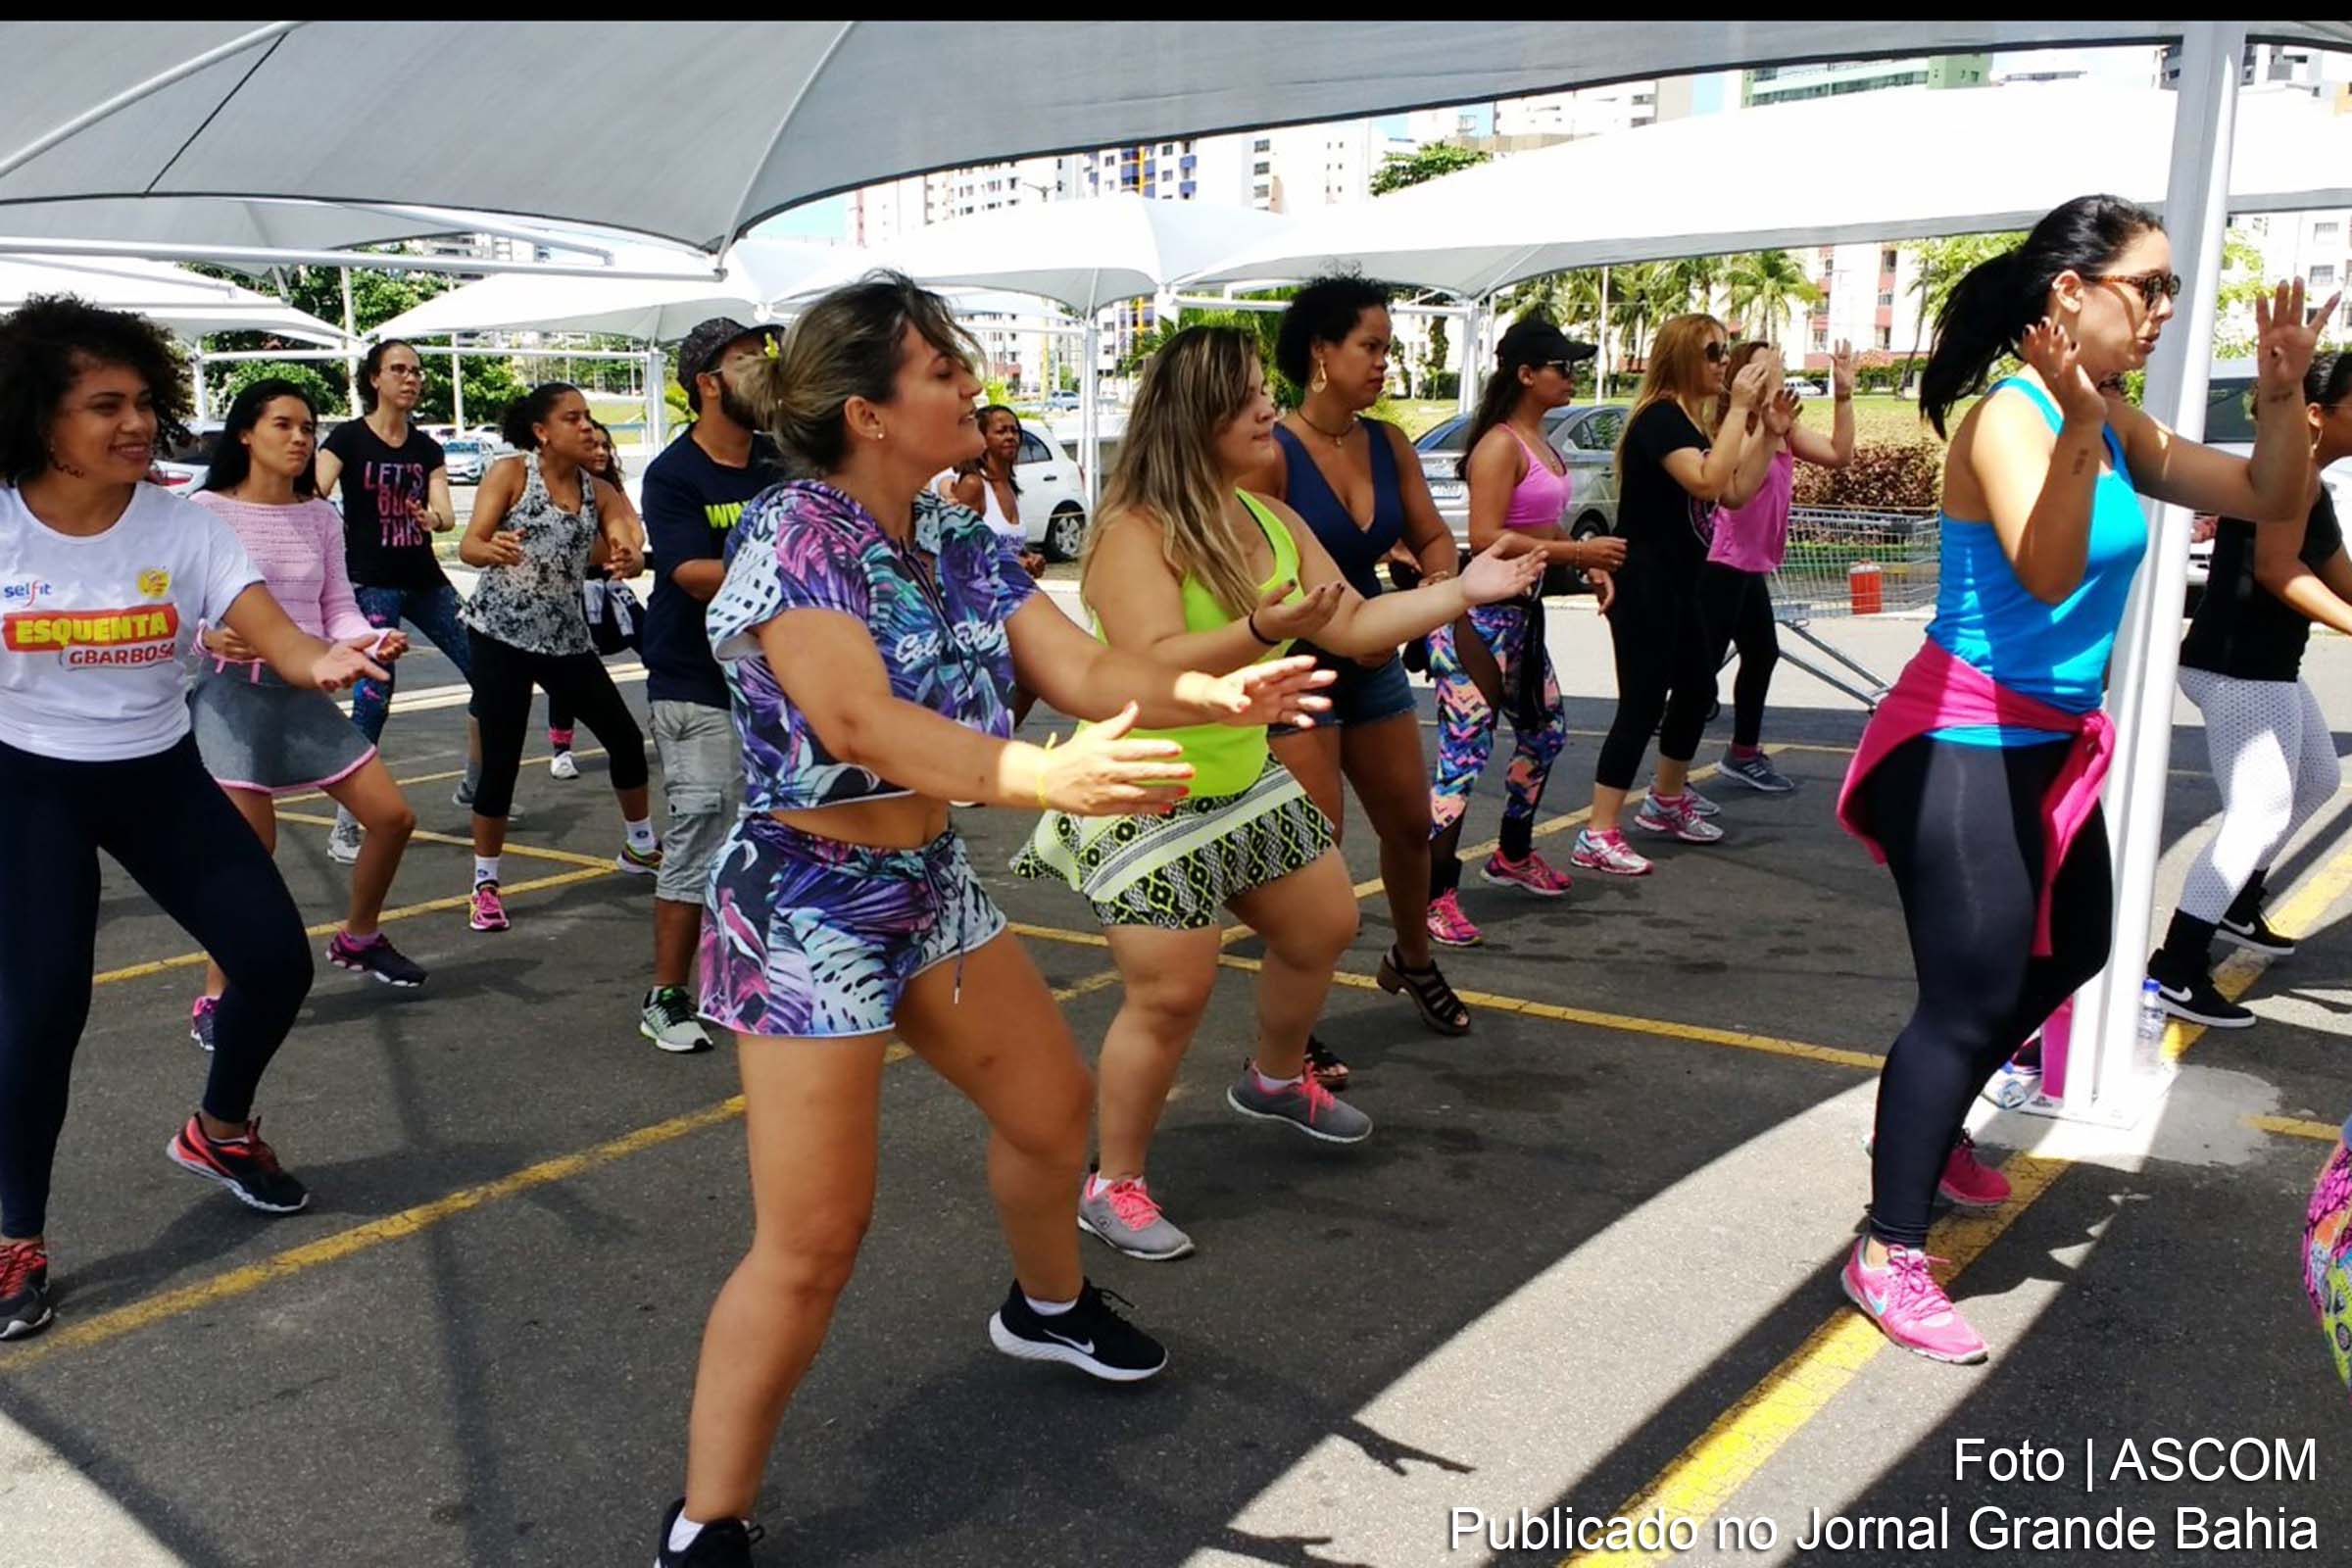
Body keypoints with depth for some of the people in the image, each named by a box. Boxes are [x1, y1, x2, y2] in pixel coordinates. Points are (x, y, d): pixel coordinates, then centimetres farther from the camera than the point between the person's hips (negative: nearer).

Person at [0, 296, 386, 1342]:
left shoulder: (182, 527, -11)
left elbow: (277, 639, -24)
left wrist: (323, 662, -46)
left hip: (159, 775, 3)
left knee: (275, 958, -1)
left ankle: (220, 1131, 30)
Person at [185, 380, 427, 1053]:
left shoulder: (320, 517, 8)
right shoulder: (207, 511, -6)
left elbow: (337, 610, 8)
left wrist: (374, 640, -12)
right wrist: (210, 638, -28)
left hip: (305, 690, 5)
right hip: (233, 689, -5)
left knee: (393, 817, 4)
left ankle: (358, 940, 29)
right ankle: (217, 998, 7)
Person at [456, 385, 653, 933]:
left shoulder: (598, 491, 6)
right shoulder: (510, 472, -6)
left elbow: (624, 549, -9)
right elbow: (469, 546, -16)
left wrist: (628, 561, -34)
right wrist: (491, 550, -40)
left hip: (567, 638, 5)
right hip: (501, 634, -5)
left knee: (625, 738, 8)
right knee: (501, 761, -5)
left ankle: (639, 847, 31)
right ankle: (485, 883, 10)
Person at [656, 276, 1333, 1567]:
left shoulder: (957, 539, 2)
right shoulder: (791, 539, -21)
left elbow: (1080, 668, -3)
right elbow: (865, 722, -35)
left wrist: (1212, 695, -21)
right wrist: (1049, 778, -49)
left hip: (931, 885, 8)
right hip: (807, 910, -8)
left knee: (1050, 1100, 23)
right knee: (812, 1240, -7)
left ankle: (1047, 1308, 52)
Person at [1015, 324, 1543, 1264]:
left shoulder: (1270, 520, 3)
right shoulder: (1134, 534, -21)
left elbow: (1351, 627, 4)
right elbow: (1153, 665, -33)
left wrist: (1461, 592, -4)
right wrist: (1262, 630, -46)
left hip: (1243, 776, 9)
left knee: (1323, 926, 19)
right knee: (1172, 993, -9)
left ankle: (1275, 1080, 46)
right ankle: (1114, 1186, 10)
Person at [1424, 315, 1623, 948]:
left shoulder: (1540, 441, 13)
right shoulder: (1500, 446, -16)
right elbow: (1485, 537, -25)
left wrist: (1589, 564, 7)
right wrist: (1578, 551, -22)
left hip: (1522, 613, 10)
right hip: (1482, 616, -10)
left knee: (1546, 731, 22)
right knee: (1465, 755, -9)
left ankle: (1514, 855, 40)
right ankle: (1436, 895, -4)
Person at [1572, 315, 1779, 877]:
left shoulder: (1692, 423, 16)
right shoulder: (1660, 418, -15)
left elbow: (1737, 491, 12)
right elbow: (1708, 481, -30)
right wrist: (1738, 409, -24)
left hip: (1677, 583, 11)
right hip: (1644, 584, -11)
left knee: (1696, 690, 21)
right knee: (1642, 703, -12)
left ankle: (1666, 804, 38)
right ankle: (1596, 837, -10)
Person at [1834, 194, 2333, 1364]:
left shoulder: (2118, 425, 8)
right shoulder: (2009, 419, -17)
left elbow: (2267, 498, 12)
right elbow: (2047, 574, -31)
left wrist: (2282, 397, -5)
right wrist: (2080, 435, -42)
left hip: (2049, 743, 10)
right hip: (1966, 745, -10)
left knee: (2068, 953, 24)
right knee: (1970, 997, -9)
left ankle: (1926, 1130, 41)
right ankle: (1889, 1256, 2)